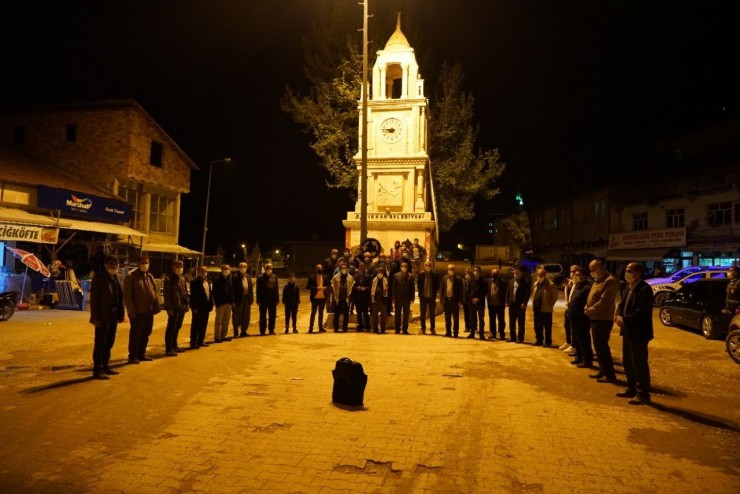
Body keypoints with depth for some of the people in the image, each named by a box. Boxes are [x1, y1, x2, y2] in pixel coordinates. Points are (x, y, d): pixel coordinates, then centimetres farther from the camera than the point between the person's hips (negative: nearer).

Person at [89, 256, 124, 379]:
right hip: (103, 316, -7)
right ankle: (97, 370, 5)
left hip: (113, 315, 7)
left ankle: (105, 367, 25)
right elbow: (93, 299, -12)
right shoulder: (98, 278, -9)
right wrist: (95, 317, -16)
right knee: (100, 343, -2)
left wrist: (120, 314, 7)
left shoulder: (116, 278, 12)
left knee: (109, 342, 14)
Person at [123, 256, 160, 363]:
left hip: (149, 311, 7)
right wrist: (131, 310, -17)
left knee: (146, 334, 14)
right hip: (137, 312, -7)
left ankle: (141, 354, 26)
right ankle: (132, 356, 12)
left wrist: (156, 307, 8)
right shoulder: (131, 277, -8)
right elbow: (127, 296, -12)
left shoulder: (150, 276, 13)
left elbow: (155, 292, 15)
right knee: (135, 334, 2)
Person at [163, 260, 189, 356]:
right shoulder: (169, 279, -10)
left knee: (177, 327, 16)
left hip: (182, 307, 8)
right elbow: (167, 295, -13)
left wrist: (186, 305, 11)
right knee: (171, 328, -3)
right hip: (174, 308, -8)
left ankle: (174, 346, 27)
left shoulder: (182, 278, 14)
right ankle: (168, 349, 2)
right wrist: (169, 308, -17)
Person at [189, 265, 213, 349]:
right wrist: (194, 307, -17)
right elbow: (192, 296, -13)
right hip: (198, 308, -7)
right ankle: (193, 343, 4)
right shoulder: (194, 282, -9)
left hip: (206, 307, 7)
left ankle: (200, 341, 23)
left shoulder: (208, 282, 14)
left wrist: (211, 305, 8)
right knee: (195, 326, -1)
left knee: (204, 325, 13)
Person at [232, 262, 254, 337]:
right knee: (237, 317, 3)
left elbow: (251, 288, 12)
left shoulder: (248, 276, 10)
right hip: (239, 298, -6)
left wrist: (251, 298, 7)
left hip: (247, 298, 6)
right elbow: (233, 288, -13)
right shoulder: (235, 277, -9)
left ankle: (243, 331, 25)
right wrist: (233, 300, -17)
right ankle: (236, 332, 14)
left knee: (246, 316, 13)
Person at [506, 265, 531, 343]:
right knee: (511, 322, 10)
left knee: (520, 323, 2)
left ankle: (520, 338, 8)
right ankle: (513, 337, 19)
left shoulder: (526, 281, -5)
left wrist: (524, 303, -16)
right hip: (512, 304, 6)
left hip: (520, 305, -6)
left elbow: (528, 293, -11)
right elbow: (508, 292, 14)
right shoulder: (511, 281, 13)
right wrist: (507, 302, 5)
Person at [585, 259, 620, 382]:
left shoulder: (610, 281, -17)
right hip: (596, 319, 10)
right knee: (598, 346, 15)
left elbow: (604, 302, -23)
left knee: (602, 347, -5)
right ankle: (603, 370, 25)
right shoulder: (598, 280, 16)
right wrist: (588, 308, 2)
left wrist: (590, 310, -14)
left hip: (603, 320, -10)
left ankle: (610, 375, 4)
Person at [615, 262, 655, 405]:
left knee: (639, 364, -1)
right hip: (628, 331, 9)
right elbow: (622, 304, 15)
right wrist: (618, 316, -5)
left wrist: (624, 320, -22)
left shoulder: (644, 289, -18)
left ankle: (643, 394, 8)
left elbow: (641, 312, -25)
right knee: (628, 362, 17)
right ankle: (631, 389, 29)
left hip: (638, 333, -9)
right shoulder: (628, 288, 12)